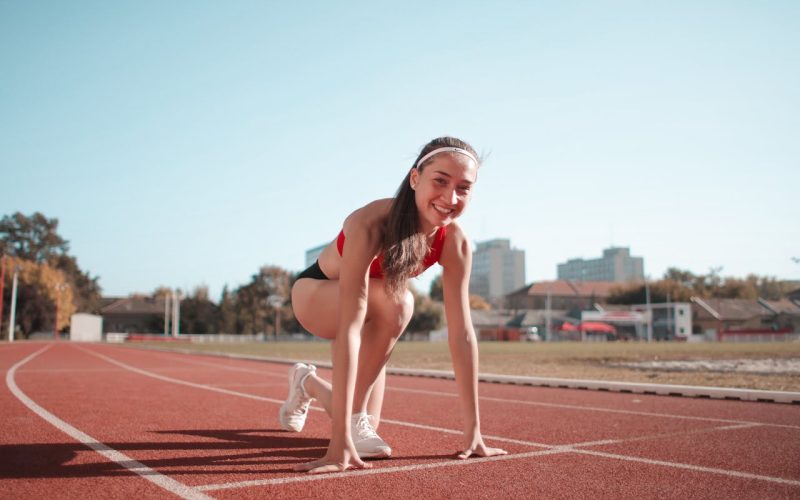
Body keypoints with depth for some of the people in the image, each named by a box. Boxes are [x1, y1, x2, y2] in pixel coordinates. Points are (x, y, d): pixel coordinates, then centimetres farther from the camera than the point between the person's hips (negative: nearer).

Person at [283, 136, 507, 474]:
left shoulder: (455, 242, -24)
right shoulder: (370, 224, -40)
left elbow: (462, 334, -22)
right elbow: (349, 328, -46)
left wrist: (473, 430, -22)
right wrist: (340, 440, -49)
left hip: (378, 315, 5)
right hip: (316, 294, -5)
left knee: (366, 427, 6)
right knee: (396, 303, -36)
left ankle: (308, 382, 38)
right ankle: (354, 422, -16)